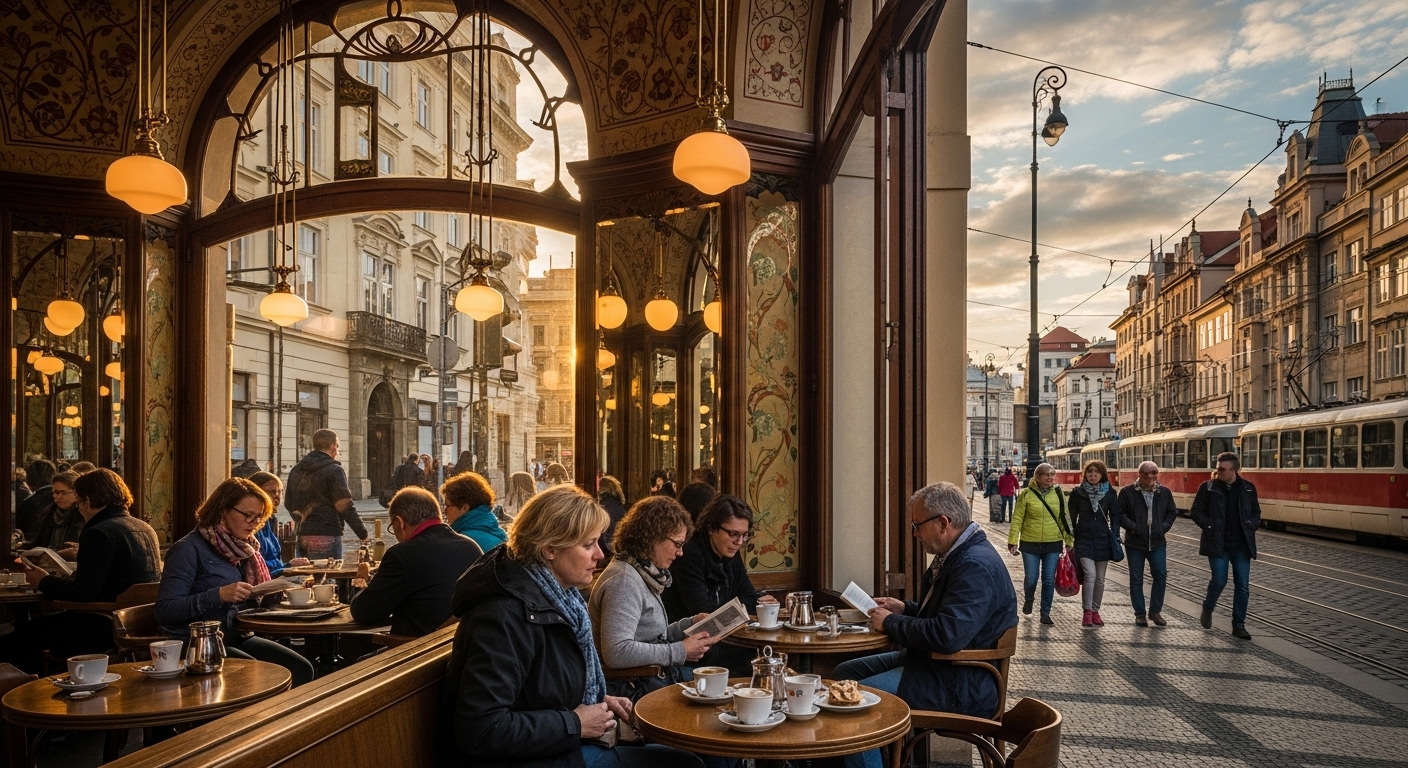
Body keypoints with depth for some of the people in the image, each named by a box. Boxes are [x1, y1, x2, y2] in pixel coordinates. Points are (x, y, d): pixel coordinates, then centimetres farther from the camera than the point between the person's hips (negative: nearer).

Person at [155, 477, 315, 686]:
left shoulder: (245, 548, 13)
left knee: (301, 670, -16)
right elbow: (164, 611, -17)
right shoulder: (190, 548, -9)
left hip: (239, 637, 7)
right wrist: (219, 595, -26)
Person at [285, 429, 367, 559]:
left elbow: (288, 504, 20)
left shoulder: (296, 470, 12)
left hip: (302, 536, 7)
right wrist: (363, 534, -10)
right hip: (326, 537, -7)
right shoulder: (334, 470, -10)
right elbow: (345, 507, -14)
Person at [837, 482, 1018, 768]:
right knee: (845, 672, 13)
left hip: (960, 683, -11)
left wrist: (890, 622, -19)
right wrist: (905, 608, 6)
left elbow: (947, 635, -33)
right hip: (933, 659, 11)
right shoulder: (957, 554, 8)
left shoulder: (976, 566, -25)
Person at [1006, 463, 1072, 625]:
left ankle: (1045, 613, 18)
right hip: (1030, 544, -2)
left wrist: (1069, 540, 4)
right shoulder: (1026, 494, -7)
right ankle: (1028, 600, 35)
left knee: (1049, 580, 5)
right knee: (1031, 578, 4)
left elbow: (1063, 519, 6)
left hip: (1053, 545, 2)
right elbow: (1017, 519, -5)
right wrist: (1013, 541, -8)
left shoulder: (1058, 493, 2)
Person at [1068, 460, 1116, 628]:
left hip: (1103, 540, 2)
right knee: (1090, 575, -15)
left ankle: (1095, 611, 20)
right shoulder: (1078, 493, -1)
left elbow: (1115, 515, 9)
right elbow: (1072, 517, 3)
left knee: (1100, 579, 7)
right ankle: (1087, 611, -6)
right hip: (1084, 540, -2)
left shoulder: (1109, 493, 3)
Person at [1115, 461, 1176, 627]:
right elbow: (1119, 513, -5)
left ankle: (1155, 611, 15)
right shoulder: (1127, 492, -6)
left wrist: (1164, 527, 0)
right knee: (1136, 579, 4)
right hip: (1135, 543, -2)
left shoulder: (1165, 492, 4)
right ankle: (1140, 614, 14)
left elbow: (1172, 512, 14)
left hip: (1158, 542, 2)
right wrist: (1133, 527, -14)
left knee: (1161, 576, -1)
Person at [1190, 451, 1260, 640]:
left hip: (1241, 544, 2)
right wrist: (1209, 525, -12)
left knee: (1242, 585, 2)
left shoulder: (1248, 488, 5)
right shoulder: (1208, 488, -3)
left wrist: (1251, 525, -2)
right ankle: (1208, 608, 23)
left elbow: (1256, 512, 17)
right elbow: (1195, 512, 1)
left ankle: (1238, 625, 13)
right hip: (1217, 543, -2)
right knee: (1219, 580, -7)